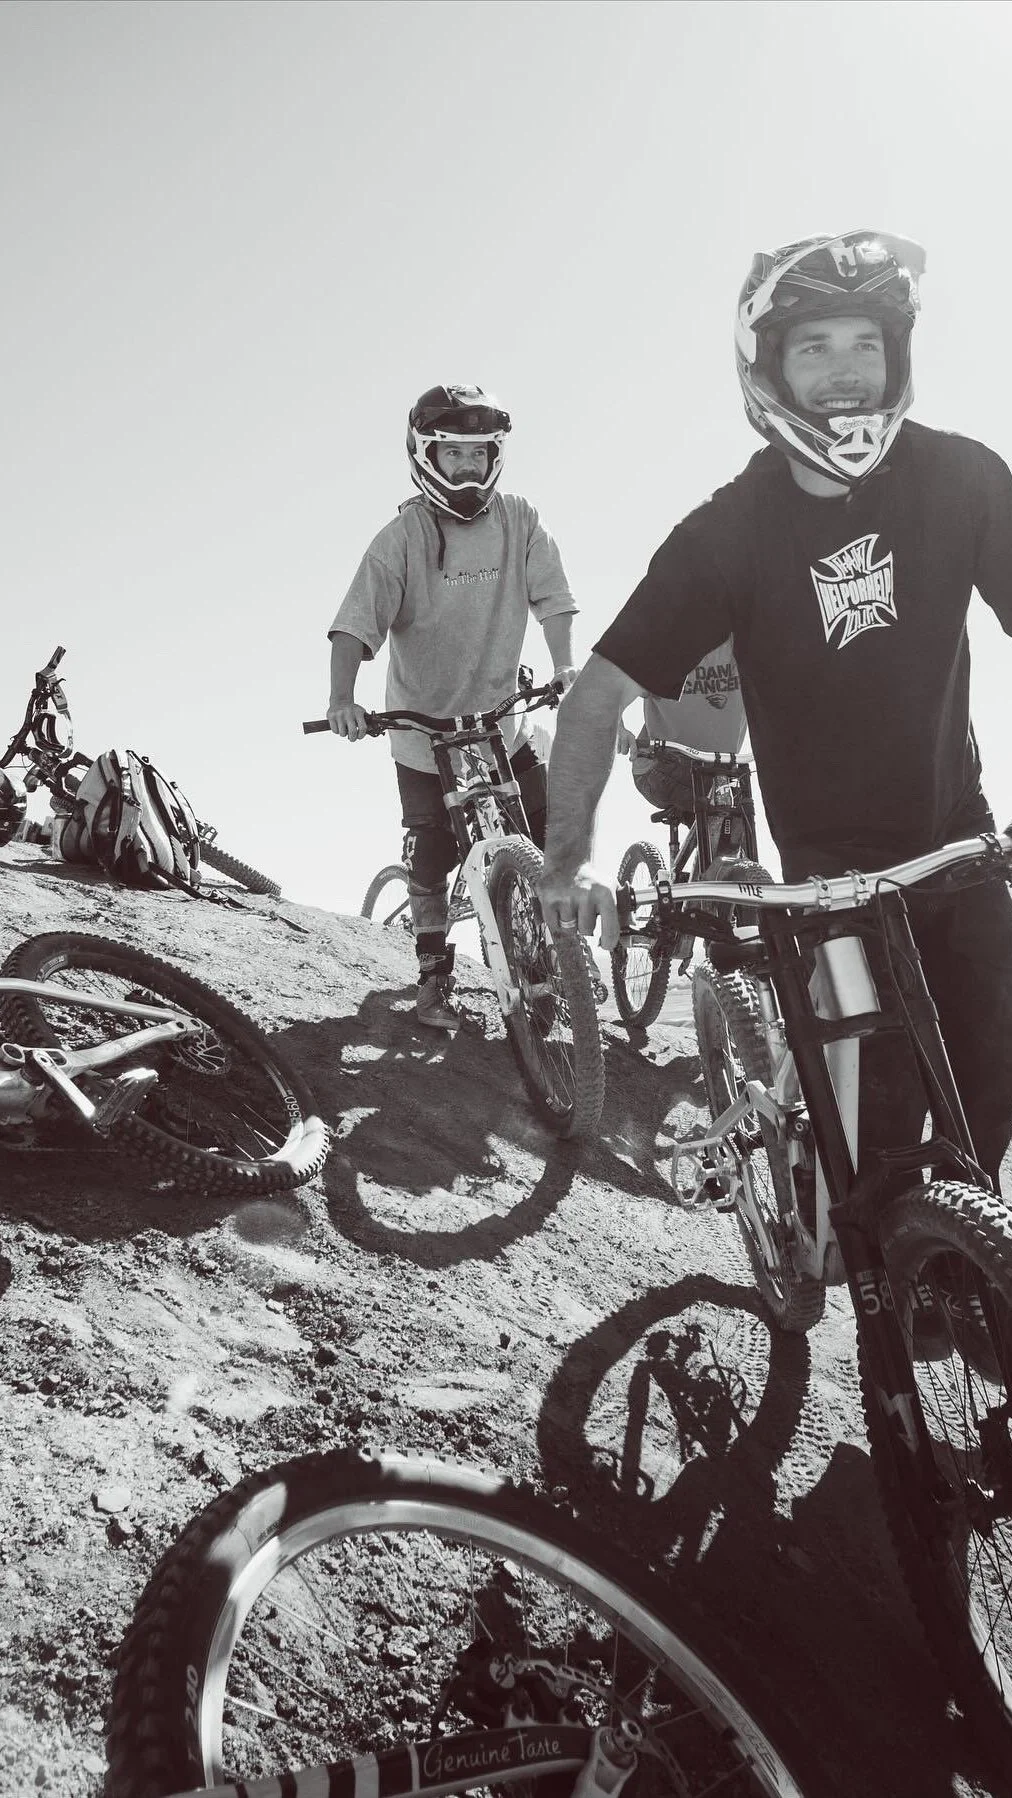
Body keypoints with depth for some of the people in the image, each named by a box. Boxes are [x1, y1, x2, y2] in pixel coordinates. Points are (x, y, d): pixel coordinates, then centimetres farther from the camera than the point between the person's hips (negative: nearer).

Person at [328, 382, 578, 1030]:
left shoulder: (520, 521, -4)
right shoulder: (403, 537, -12)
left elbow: (553, 599, -4)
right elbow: (357, 622, -19)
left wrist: (566, 667, -20)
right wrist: (342, 697, -33)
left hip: (503, 721, 2)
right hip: (424, 733, -2)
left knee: (551, 834, -2)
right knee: (430, 861, 4)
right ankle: (435, 976, 22)